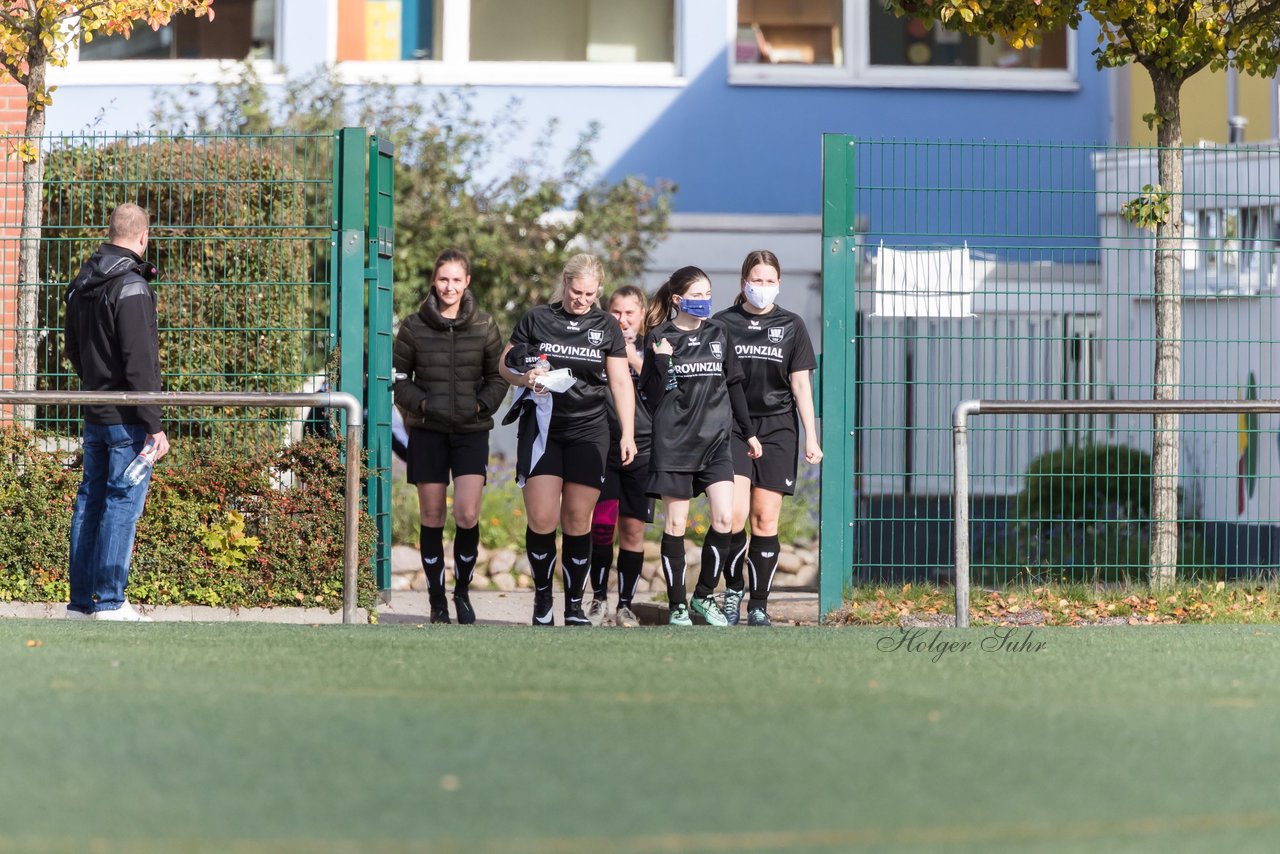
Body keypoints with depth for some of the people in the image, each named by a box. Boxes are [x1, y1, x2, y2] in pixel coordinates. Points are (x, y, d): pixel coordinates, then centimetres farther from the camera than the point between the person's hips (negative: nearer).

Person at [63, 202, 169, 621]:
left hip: (94, 413, 8)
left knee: (90, 500, 11)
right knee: (123, 501, -5)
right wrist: (154, 425, -19)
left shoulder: (80, 285, 11)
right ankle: (110, 602, -5)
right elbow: (139, 363, -20)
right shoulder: (131, 287, -16)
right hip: (126, 417, -8)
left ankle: (81, 600, 14)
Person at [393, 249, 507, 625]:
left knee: (467, 515, -11)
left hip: (471, 431, 0)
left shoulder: (484, 327, 2)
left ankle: (462, 591, 11)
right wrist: (421, 403, -9)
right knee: (432, 518, 3)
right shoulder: (414, 326, 0)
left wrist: (481, 406, -7)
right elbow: (398, 378, 6)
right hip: (427, 431, 0)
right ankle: (437, 601, 14)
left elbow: (498, 379, 9)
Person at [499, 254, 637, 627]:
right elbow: (505, 365, 9)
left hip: (588, 432, 1)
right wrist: (526, 378, -14)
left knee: (577, 521, 0)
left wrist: (627, 434, -4)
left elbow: (621, 382, 4)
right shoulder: (537, 319, 4)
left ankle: (574, 607, 9)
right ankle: (542, 599, 8)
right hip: (541, 428, -1)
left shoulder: (606, 327, 6)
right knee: (541, 519, -9)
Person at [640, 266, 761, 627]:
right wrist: (661, 362, -20)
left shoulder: (717, 334, 9)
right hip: (674, 443, -3)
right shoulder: (660, 338, -2)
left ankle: (704, 596, 9)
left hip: (716, 440, 3)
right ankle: (677, 605, 9)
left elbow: (733, 385, 16)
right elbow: (652, 397, -5)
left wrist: (748, 431, 17)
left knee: (725, 519, -7)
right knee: (675, 524, 0)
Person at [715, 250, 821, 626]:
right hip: (733, 426, -1)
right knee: (734, 514, -16)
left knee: (766, 519, -1)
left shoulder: (791, 326, 7)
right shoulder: (723, 323, 4)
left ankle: (758, 607, 6)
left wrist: (811, 437, 1)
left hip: (777, 428, 1)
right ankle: (733, 589, 6)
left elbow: (801, 384, 6)